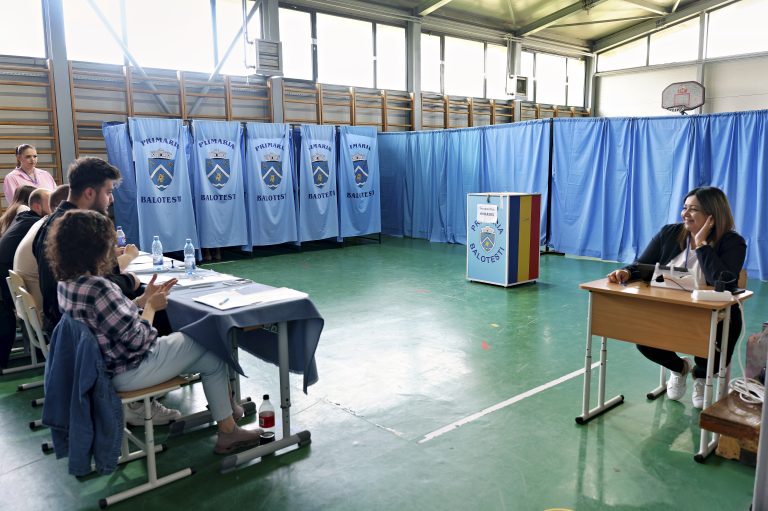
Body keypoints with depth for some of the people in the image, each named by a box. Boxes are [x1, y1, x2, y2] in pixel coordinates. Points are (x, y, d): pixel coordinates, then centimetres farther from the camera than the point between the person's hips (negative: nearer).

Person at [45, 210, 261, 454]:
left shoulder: (66, 283, -1)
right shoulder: (97, 288, -31)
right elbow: (138, 340, -25)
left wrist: (145, 299, 5)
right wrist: (151, 306, -9)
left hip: (105, 365, 10)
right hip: (129, 372, -9)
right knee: (214, 358, 5)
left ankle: (222, 404, 31)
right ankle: (228, 433, 16)